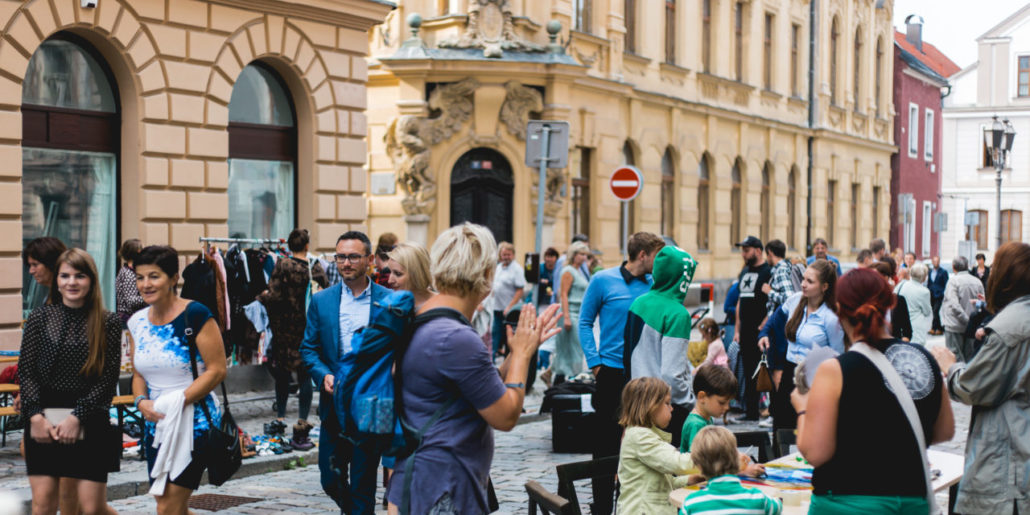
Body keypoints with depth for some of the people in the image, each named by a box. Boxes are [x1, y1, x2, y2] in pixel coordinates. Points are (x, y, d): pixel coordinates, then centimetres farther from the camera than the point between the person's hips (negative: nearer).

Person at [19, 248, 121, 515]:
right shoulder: (40, 317, 6)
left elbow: (109, 378, -4)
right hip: (42, 424, 2)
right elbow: (25, 370, 3)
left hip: (89, 424, -2)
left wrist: (77, 417, -11)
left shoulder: (108, 322, 0)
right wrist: (35, 416, -8)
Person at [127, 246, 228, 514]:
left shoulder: (195, 315, -12)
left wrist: (177, 402, -19)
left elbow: (217, 370, -14)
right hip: (156, 424, 7)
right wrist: (142, 402, -5)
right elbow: (138, 374, 16)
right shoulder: (137, 322, 8)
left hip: (194, 420, -7)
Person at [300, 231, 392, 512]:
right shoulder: (321, 301, 7)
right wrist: (324, 375, -10)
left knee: (363, 482, 1)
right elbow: (308, 349, 9)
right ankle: (352, 508, 36)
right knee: (331, 480, 7)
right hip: (334, 403, 3)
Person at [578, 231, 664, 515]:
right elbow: (585, 322, 0)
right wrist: (595, 363, -7)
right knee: (607, 442, 3)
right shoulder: (604, 281, -5)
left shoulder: (654, 285, 5)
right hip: (612, 374, -4)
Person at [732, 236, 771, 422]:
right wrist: (737, 329, 17)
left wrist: (764, 327, -17)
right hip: (746, 332, 8)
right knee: (749, 373, 11)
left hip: (761, 332, -8)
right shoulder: (744, 272, 17)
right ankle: (750, 412, 16)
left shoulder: (769, 272, -8)